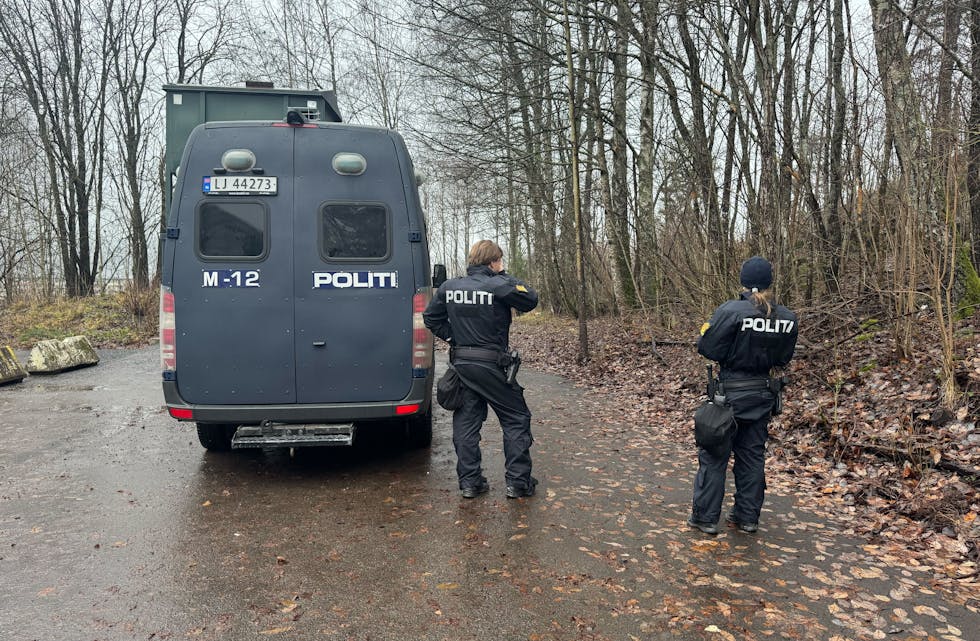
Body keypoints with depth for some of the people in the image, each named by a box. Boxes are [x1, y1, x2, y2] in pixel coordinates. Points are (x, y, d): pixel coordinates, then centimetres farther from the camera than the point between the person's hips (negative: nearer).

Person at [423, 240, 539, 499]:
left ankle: (469, 482, 16)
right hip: (491, 366, -5)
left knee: (465, 422, 12)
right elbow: (531, 300, -5)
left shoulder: (449, 286, 4)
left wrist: (452, 337, 12)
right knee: (516, 419, 8)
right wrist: (504, 276, -1)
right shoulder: (498, 286, -14)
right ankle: (518, 482, 9)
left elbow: (431, 317, 10)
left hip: (461, 364, 5)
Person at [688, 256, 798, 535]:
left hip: (730, 392, -4)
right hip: (763, 393, 5)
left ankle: (705, 517, 11)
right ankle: (747, 517, 23)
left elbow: (707, 349, -17)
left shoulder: (730, 311, -19)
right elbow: (783, 358, 6)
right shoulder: (787, 318, -3)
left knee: (714, 453, 6)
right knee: (752, 455, 15)